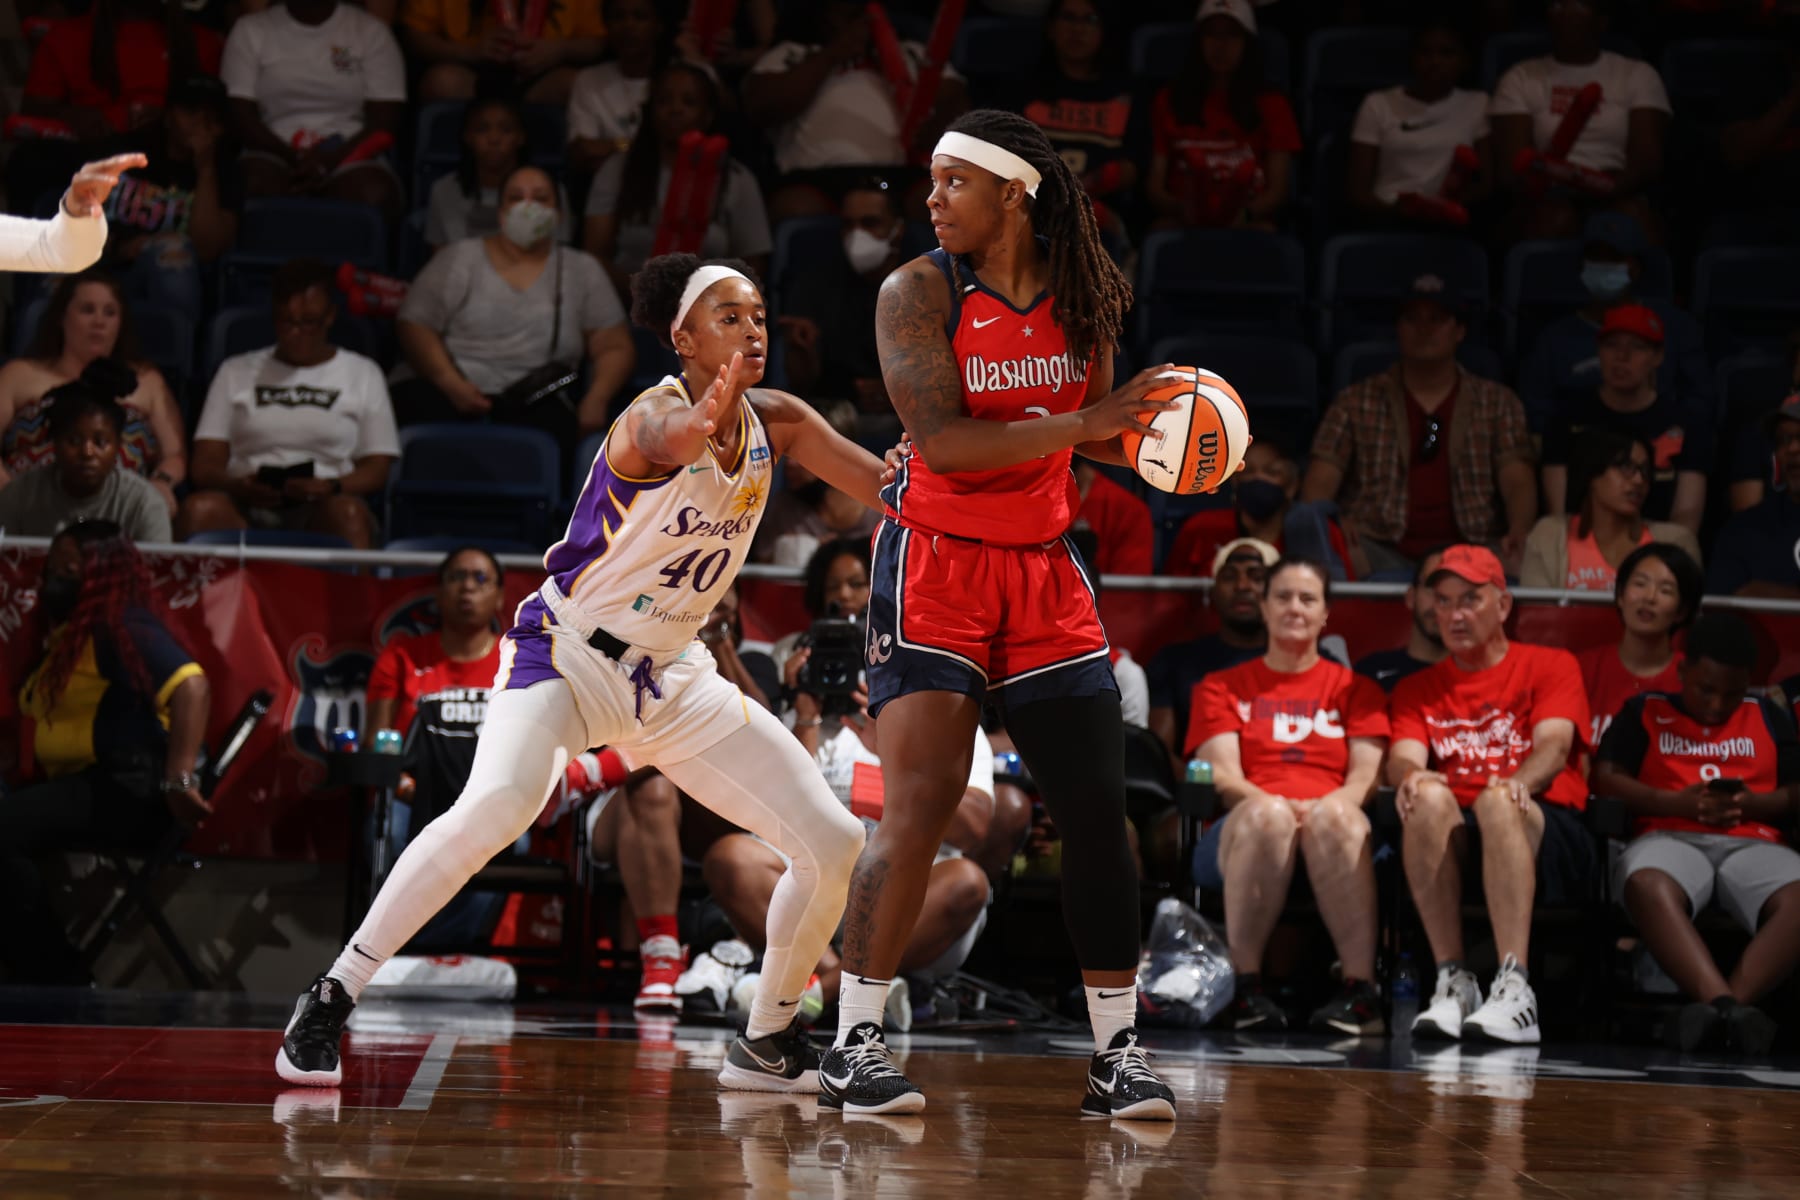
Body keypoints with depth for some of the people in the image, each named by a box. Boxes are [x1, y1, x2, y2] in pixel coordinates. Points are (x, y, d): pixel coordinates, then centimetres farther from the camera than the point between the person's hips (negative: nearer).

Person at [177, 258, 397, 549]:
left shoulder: (363, 375, 20)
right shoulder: (236, 372, 23)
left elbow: (376, 469, 12)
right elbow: (205, 465, 13)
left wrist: (331, 488, -12)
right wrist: (240, 487, -12)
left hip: (322, 509, -1)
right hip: (246, 511, 1)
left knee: (348, 513, -39)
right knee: (200, 508, -36)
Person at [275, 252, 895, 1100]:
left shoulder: (777, 422, 0)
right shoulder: (651, 415, -21)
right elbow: (669, 441, -46)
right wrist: (704, 419, -69)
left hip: (672, 677, 7)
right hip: (566, 653, -7)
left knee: (834, 843, -1)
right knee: (500, 803, -35)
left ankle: (766, 1044, 18)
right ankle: (331, 999, -24)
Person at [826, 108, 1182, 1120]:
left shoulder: (1084, 295, 5)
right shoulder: (920, 292, -8)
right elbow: (942, 440, -20)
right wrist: (1084, 422, -26)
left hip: (1045, 570, 5)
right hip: (937, 562, -5)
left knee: (1099, 810, 2)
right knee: (922, 801, -14)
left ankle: (1119, 1053, 11)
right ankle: (855, 1045, -5)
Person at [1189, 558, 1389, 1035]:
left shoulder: (1355, 690, 22)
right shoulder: (1223, 687, 22)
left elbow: (1367, 775, 7)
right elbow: (1222, 776, 5)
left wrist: (1323, 808, -16)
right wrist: (1281, 806, -15)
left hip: (1335, 840, 0)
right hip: (1242, 835, 0)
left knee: (1335, 815, -38)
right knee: (1268, 814, -38)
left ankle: (1360, 990, -43)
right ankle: (1245, 987, -37)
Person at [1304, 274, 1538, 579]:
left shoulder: (1497, 402, 17)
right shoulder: (1357, 401, 15)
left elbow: (1517, 482, 4)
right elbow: (1319, 482, 5)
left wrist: (1518, 534, -20)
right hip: (1381, 549, -1)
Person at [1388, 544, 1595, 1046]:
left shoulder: (1551, 666, 15)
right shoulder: (1417, 690, 22)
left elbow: (1554, 746, -5)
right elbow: (1403, 757, 2)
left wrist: (1521, 780, -29)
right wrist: (1411, 774, -25)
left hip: (1543, 830, -2)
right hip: (1451, 837, 2)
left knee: (1498, 800, -37)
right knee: (1428, 796, -33)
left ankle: (1514, 988, -47)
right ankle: (1452, 982, -35)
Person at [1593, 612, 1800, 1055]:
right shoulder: (1646, 711, 21)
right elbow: (1605, 778, 7)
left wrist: (1749, 804, -5)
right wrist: (1680, 803, -7)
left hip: (1753, 843, 2)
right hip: (1671, 836, -2)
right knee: (1648, 886, -42)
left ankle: (1718, 1007, -50)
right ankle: (1727, 1006, -58)